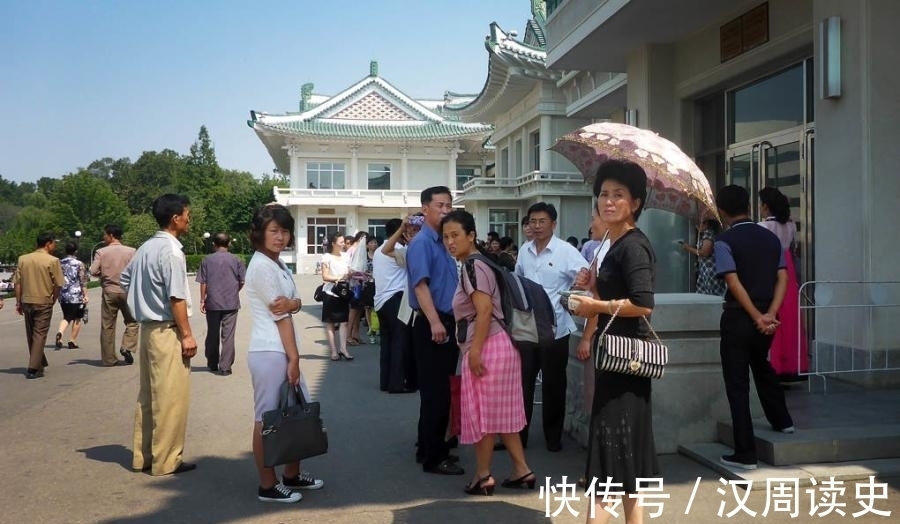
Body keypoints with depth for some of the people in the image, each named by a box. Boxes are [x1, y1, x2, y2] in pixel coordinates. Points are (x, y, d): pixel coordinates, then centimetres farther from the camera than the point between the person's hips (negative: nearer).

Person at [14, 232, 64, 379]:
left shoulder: (23, 259, 4)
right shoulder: (52, 261, -9)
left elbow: (17, 283, 4)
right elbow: (58, 284, -10)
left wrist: (18, 303, 11)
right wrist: (53, 300, 6)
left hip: (26, 302, 5)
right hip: (43, 302, -5)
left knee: (31, 334, 17)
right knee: (39, 335, 1)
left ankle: (40, 363, 30)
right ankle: (33, 369, -3)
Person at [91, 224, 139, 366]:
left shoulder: (101, 252, -4)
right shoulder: (130, 251, -3)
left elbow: (93, 271, -9)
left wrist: (103, 273, 10)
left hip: (109, 292, 0)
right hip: (126, 291, 0)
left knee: (107, 326, 7)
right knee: (132, 321, 14)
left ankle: (109, 358, 11)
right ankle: (127, 347, -6)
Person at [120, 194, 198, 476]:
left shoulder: (145, 248, 11)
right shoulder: (171, 250, -16)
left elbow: (124, 279, 22)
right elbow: (176, 297, -19)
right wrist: (187, 335, -15)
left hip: (148, 327, 9)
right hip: (167, 331, -9)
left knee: (148, 395, 15)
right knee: (170, 398, -1)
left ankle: (143, 456, 24)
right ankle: (166, 460, 6)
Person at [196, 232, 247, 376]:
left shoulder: (207, 260, 0)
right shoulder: (235, 260, -1)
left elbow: (203, 283, 0)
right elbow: (242, 281, 2)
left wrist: (202, 301, 6)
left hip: (212, 303, 1)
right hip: (231, 303, -1)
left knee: (212, 335, 14)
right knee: (228, 336, 1)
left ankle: (212, 364, 24)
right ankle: (225, 367, 0)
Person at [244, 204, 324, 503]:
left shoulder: (279, 265, 15)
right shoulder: (262, 266, -13)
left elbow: (296, 304, 7)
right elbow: (280, 316, -14)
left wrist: (291, 303, -17)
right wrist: (294, 358, -14)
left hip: (284, 351, 10)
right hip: (269, 352, -10)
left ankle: (292, 474, 29)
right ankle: (268, 486, 10)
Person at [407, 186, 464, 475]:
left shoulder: (445, 242, 15)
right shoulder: (421, 243, -11)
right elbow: (420, 284, -23)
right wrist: (434, 321, -32)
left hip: (448, 323, 9)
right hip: (431, 325, -9)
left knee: (442, 390, 16)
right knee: (434, 392, -3)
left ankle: (431, 447, 28)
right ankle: (433, 457, 6)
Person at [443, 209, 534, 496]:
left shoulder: (473, 266, -14)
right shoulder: (474, 265, 17)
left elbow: (485, 310, -23)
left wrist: (475, 351, -24)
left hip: (486, 346, -10)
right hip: (493, 345, 10)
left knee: (481, 411, 1)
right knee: (499, 412, 14)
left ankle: (483, 476, 12)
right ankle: (522, 470, 19)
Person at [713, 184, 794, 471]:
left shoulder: (725, 241, -11)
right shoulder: (771, 238, 7)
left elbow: (734, 283, -19)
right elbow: (782, 278, -1)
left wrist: (757, 317, -15)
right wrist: (770, 314, -9)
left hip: (738, 318, -6)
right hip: (765, 318, 6)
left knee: (737, 385, 1)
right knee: (761, 366, 31)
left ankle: (745, 453, 4)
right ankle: (782, 420, 48)